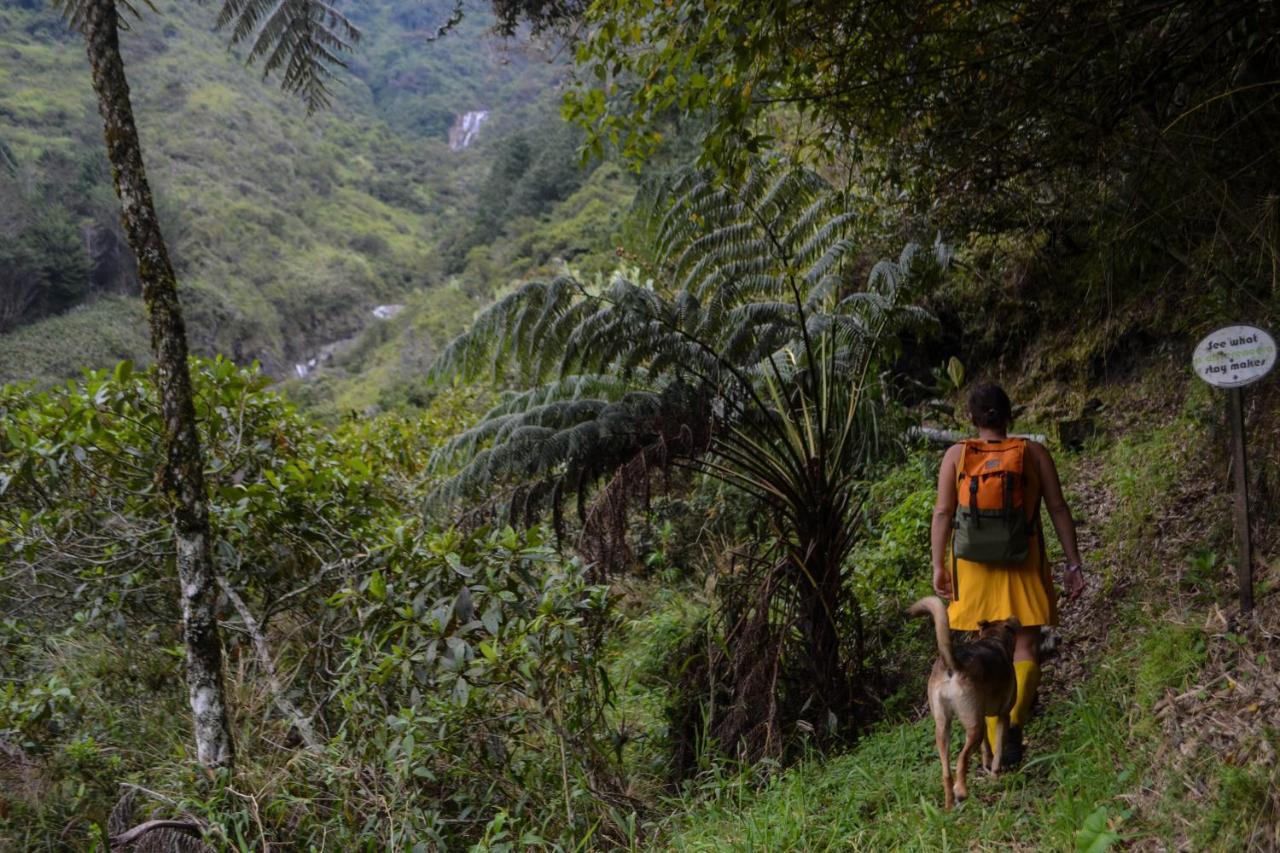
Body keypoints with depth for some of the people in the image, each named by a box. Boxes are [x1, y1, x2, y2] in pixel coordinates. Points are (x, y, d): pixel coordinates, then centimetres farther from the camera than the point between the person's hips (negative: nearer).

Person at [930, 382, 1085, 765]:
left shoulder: (956, 455, -2)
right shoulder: (1033, 453, -3)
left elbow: (942, 513, -5)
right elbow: (1058, 508, -3)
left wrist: (938, 566, 1)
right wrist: (1073, 562, 2)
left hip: (973, 563, 1)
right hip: (1024, 564, -1)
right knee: (1025, 650, 4)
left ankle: (994, 745, 21)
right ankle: (1013, 723, -20)